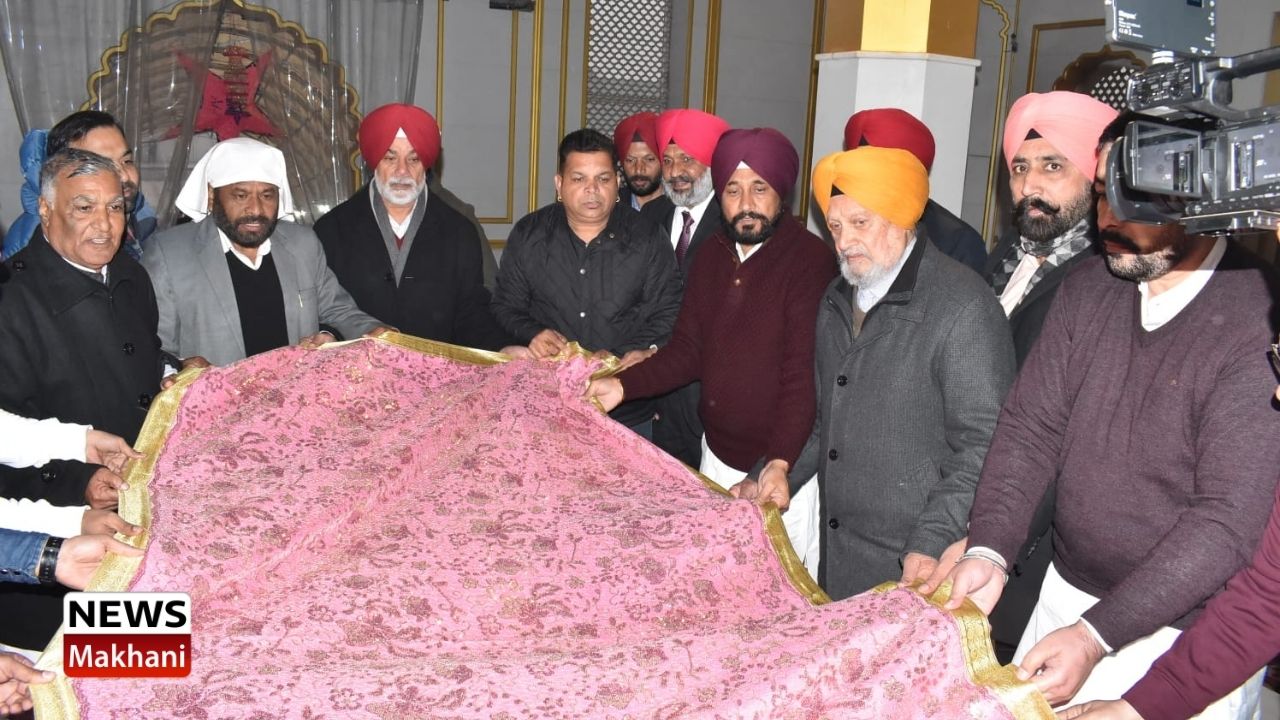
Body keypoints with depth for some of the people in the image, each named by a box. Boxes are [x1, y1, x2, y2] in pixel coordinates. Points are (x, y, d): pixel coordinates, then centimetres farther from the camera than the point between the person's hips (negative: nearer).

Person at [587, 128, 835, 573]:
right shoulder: (714, 255, 7)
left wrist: (780, 464, -30)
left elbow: (804, 374, -22)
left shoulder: (810, 260, -16)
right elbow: (687, 350, 9)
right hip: (718, 454, 6)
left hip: (784, 469, -6)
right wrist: (623, 386, -3)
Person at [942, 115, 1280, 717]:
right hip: (1065, 596, 5)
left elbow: (1231, 520, -22)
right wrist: (987, 549, -18)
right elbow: (1031, 425, -2)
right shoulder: (1088, 288, -1)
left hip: (1188, 632, -5)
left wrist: (1096, 636, -26)